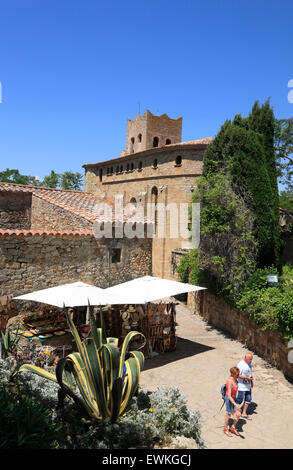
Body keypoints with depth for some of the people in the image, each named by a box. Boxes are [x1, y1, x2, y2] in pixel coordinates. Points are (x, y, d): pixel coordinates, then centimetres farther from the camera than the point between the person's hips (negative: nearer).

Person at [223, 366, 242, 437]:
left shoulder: (235, 379, -4)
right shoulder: (230, 381, -29)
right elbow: (229, 395, -30)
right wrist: (236, 405, -34)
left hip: (234, 398, 7)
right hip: (229, 399, -7)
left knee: (238, 414, 7)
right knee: (228, 414, 11)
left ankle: (233, 427, 31)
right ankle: (226, 429, 36)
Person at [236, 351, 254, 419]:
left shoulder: (249, 363, 4)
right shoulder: (240, 364, -23)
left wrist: (251, 381, 18)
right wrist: (246, 377, -28)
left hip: (248, 386, 8)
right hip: (242, 386, -8)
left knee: (248, 400, 12)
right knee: (240, 400, 4)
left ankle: (244, 413, 25)